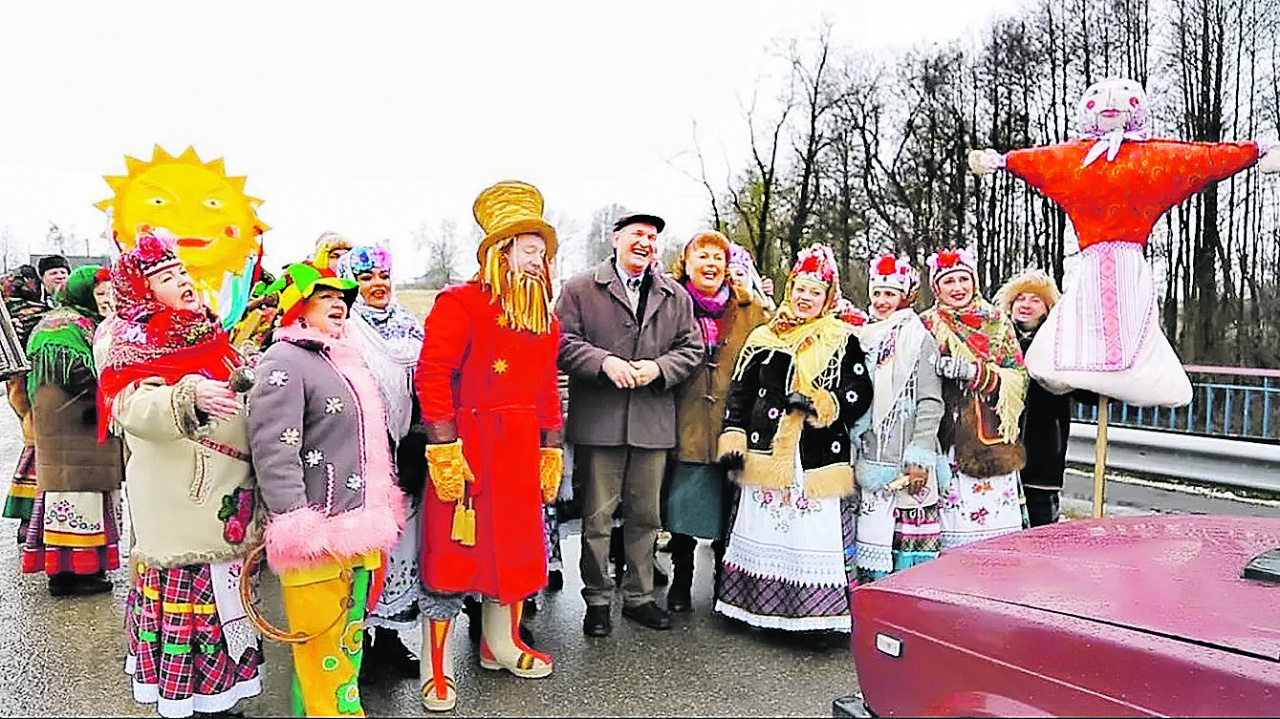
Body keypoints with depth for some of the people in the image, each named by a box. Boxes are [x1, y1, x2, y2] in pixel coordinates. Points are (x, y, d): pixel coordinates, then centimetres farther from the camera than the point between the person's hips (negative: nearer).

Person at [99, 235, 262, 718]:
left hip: (228, 507, 7)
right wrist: (188, 395, -41)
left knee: (224, 600, 13)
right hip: (176, 511, -7)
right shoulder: (134, 344, -6)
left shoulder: (209, 335, 14)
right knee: (181, 598, -3)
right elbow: (134, 409, -27)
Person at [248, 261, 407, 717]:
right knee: (323, 652, -2)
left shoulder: (344, 360, 17)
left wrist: (380, 515, 26)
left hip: (355, 533, 9)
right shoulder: (283, 363, -11)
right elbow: (274, 453, -21)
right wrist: (298, 530, -26)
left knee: (347, 644, 19)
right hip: (315, 542, -9)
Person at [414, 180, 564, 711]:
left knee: (517, 546, 16)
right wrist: (443, 448, -19)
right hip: (469, 445, -7)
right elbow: (432, 376, -15)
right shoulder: (461, 303, -9)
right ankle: (437, 672, 15)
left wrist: (551, 449, 14)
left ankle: (501, 646, 35)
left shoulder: (545, 322, 14)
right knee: (454, 551, 0)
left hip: (521, 449, 7)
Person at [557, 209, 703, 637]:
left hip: (653, 421, 3)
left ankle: (639, 597, 26)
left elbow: (691, 348, 10)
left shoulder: (676, 296, 13)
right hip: (599, 421, -3)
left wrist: (658, 368, -8)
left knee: (645, 515, 12)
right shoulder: (580, 289, 4)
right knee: (597, 516, 3)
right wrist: (604, 362, -18)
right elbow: (564, 342, -3)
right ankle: (598, 601, 18)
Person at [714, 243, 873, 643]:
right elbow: (739, 393, 12)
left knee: (818, 535, -2)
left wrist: (820, 403, -15)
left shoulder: (843, 341, 6)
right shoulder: (763, 339, 11)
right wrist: (733, 439, 3)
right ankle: (761, 609, 21)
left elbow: (859, 394, 0)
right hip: (767, 453, 2)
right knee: (764, 531, 7)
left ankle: (819, 618, 9)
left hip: (819, 458, -2)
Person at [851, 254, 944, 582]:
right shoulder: (861, 337, 14)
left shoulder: (919, 338, -1)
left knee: (908, 540, -4)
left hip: (903, 458, -5)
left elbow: (930, 402, -7)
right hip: (867, 456, 5)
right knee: (869, 534, 6)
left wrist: (920, 458, -14)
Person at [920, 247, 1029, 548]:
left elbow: (1018, 377, 4)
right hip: (947, 440, -1)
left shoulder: (998, 322, 12)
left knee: (997, 522, -3)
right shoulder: (926, 326, 8)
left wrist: (975, 372, -11)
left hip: (991, 439, 1)